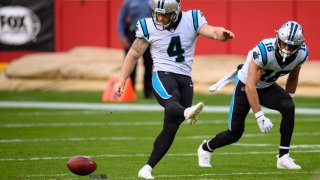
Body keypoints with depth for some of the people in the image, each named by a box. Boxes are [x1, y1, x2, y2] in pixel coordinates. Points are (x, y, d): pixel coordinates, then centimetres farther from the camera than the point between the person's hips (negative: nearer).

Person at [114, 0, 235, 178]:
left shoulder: (192, 20, 2)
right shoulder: (148, 27, 2)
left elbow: (212, 32, -14)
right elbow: (133, 55, 10)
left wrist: (223, 33, -38)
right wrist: (121, 81, 4)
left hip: (185, 80, 2)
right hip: (163, 76, -2)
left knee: (171, 128, 0)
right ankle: (187, 112, -70)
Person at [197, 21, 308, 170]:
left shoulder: (301, 54, -18)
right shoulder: (264, 51, -36)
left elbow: (293, 78, 5)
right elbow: (250, 86, -35)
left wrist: (288, 98, 9)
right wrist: (260, 117, -37)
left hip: (268, 87, 4)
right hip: (245, 85, -4)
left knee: (289, 107, -26)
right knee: (235, 132, 0)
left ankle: (283, 157, -18)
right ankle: (206, 148, 32)